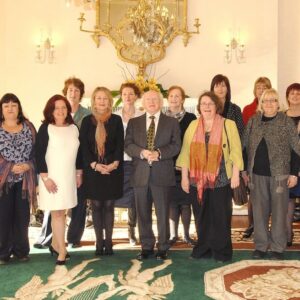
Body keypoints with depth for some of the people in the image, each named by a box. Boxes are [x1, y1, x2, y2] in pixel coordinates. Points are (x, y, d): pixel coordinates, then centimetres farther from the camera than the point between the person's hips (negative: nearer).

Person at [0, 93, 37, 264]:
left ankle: (21, 250, 18)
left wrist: (28, 165, -13)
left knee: (22, 216, 6)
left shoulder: (28, 127, 6)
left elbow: (36, 151, 4)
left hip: (24, 179, 1)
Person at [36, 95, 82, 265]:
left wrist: (79, 173, 12)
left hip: (69, 177, 4)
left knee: (61, 212, 11)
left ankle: (55, 245, 26)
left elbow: (78, 152, 13)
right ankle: (62, 251, 6)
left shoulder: (74, 128, 6)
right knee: (57, 213, -1)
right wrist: (45, 177, -15)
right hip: (51, 177, -4)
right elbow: (40, 154, -10)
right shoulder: (45, 128, -7)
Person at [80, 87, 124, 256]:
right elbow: (83, 146, 0)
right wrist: (94, 164, -13)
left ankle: (108, 242, 11)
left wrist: (115, 163, -14)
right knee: (96, 206, 4)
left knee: (109, 206, 4)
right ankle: (99, 242, 12)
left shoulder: (116, 120, 5)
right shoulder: (87, 121, 6)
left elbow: (120, 145, 0)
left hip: (112, 169, 0)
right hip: (93, 170, 1)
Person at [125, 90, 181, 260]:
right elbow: (128, 145, 3)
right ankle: (146, 246, 21)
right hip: (140, 174, 2)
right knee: (143, 214, 8)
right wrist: (142, 153, -16)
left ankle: (163, 248, 16)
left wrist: (159, 153, -18)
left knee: (163, 213, 3)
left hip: (162, 174, -2)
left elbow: (175, 146, -2)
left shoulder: (172, 123, 7)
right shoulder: (134, 123, 12)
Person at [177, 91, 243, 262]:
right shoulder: (193, 126, 10)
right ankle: (203, 249, 21)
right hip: (199, 179, 3)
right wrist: (184, 177, 4)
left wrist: (236, 174, -8)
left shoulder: (228, 125, 1)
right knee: (202, 216, 9)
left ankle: (221, 251, 14)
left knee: (221, 216, 3)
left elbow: (235, 150, -2)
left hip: (221, 179, -3)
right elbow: (186, 152, 8)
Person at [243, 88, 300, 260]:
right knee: (259, 211, 8)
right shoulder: (253, 121, 6)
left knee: (279, 211, 4)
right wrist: (245, 170, 7)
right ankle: (261, 245, 20)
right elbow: (246, 147, 10)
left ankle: (278, 247, 16)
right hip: (257, 173, 3)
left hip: (279, 173, -2)